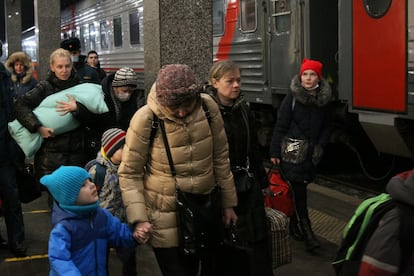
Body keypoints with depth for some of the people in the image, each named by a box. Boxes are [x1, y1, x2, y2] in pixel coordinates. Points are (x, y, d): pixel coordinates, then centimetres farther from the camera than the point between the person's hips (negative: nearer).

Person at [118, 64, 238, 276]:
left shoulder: (208, 107, -8)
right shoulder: (146, 119, -18)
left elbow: (221, 158, 4)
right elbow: (129, 173, -10)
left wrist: (228, 203, 9)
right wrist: (139, 218, -17)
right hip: (166, 217, -4)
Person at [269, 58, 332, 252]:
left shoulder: (323, 100, 7)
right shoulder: (292, 98, -5)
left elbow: (326, 127, 15)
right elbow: (280, 125, -6)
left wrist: (320, 145, -1)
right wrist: (274, 152, -8)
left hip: (311, 153, 4)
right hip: (292, 151, -4)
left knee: (299, 189, 10)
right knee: (298, 190, -8)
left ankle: (293, 225, 25)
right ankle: (307, 233, -9)